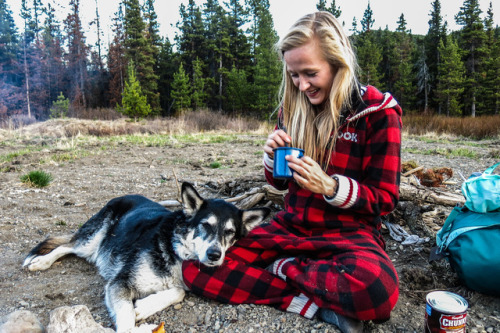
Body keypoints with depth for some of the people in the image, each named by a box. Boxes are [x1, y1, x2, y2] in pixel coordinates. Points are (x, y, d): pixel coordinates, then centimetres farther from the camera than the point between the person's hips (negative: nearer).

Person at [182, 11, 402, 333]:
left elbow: (385, 198, -5)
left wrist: (330, 186, -22)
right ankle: (318, 305, -15)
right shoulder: (292, 108, 5)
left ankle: (281, 267, -14)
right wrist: (272, 157, -9)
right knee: (198, 267, -17)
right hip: (291, 226, 4)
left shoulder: (378, 111, -7)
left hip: (350, 231, -3)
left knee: (377, 287, -40)